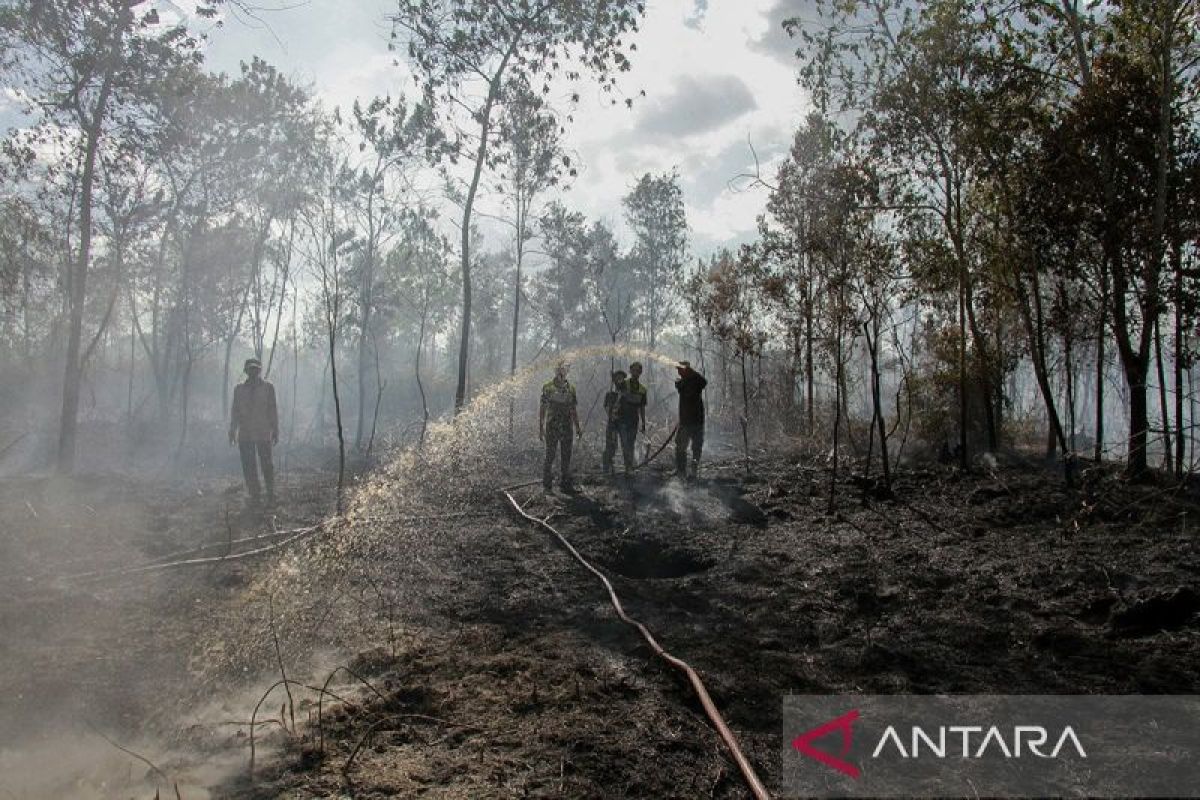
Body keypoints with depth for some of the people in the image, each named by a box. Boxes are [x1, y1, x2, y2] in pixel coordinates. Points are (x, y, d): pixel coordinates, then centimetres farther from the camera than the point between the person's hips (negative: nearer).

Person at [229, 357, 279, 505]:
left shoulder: (268, 388, 5)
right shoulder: (239, 389, 10)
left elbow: (273, 411, 5)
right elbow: (234, 411, 12)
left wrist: (275, 431, 2)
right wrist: (232, 431, 7)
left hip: (263, 433, -2)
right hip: (245, 434, 2)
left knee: (266, 464, -1)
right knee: (248, 465, 1)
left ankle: (271, 494, 10)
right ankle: (254, 494, 9)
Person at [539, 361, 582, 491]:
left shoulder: (570, 388, 10)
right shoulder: (547, 387, 0)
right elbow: (541, 408, 0)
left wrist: (577, 427, 9)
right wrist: (540, 428, -5)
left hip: (566, 427, 3)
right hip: (551, 427, -3)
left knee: (566, 457, 6)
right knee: (550, 456, 1)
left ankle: (565, 483, 14)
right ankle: (547, 484, 11)